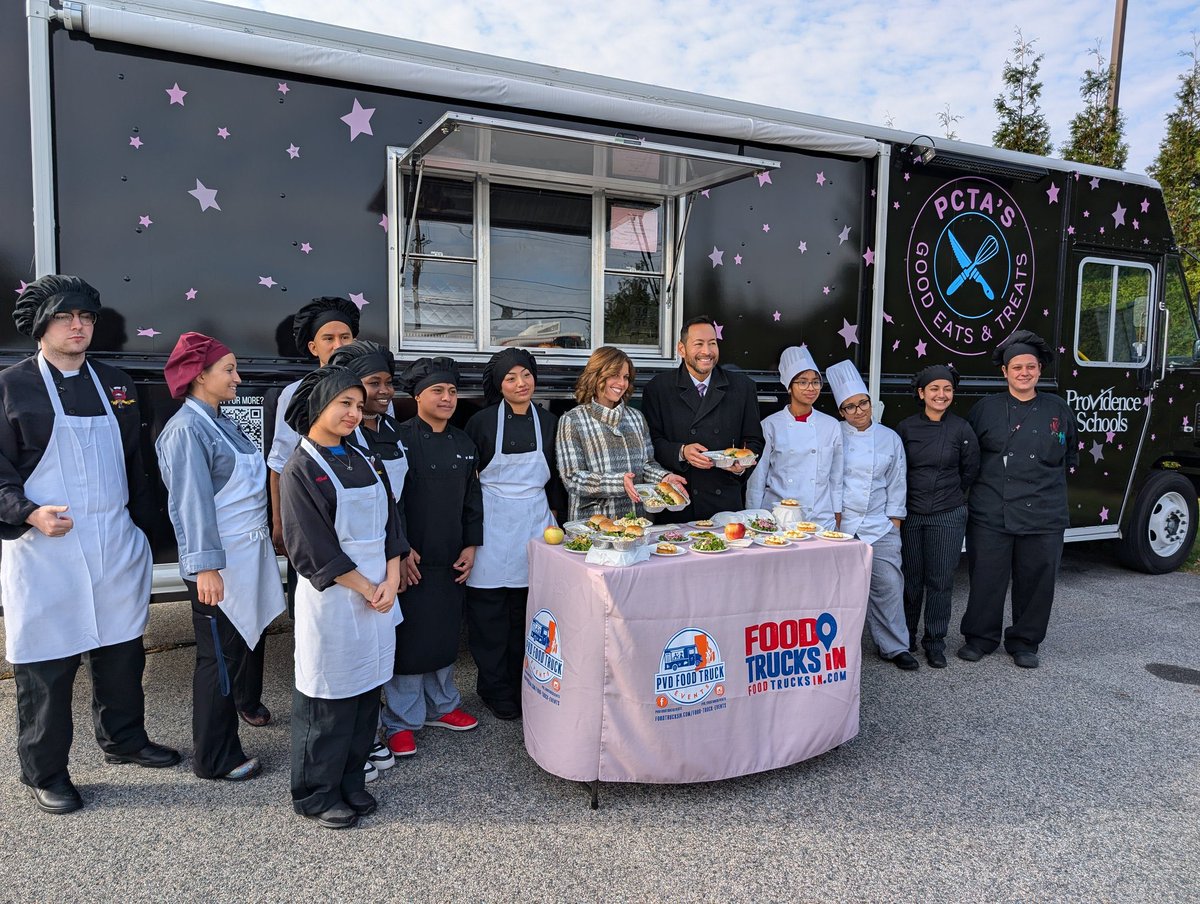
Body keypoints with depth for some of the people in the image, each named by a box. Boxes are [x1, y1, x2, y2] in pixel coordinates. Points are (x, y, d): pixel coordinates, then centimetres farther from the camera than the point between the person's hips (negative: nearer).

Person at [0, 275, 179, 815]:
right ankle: (44, 773, 20)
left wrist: (144, 531, 14)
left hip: (116, 542, 5)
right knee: (46, 664, 3)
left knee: (122, 649, 14)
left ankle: (123, 739, 34)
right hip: (44, 547, -4)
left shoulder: (116, 386, 12)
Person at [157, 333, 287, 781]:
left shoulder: (221, 424, 13)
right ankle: (214, 759, 17)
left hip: (248, 556, 9)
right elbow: (192, 503, -20)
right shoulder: (186, 430, -14)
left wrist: (268, 535, 20)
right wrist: (205, 567, -23)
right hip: (220, 565, -9)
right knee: (220, 660, 2)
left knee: (246, 649, 14)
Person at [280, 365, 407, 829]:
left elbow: (389, 524, 10)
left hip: (378, 594, 6)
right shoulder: (300, 469, -9)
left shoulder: (364, 462, 11)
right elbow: (315, 549, -14)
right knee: (329, 700, 3)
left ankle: (351, 783, 28)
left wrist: (390, 581, -3)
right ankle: (316, 795, 20)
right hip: (332, 599, -6)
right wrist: (366, 588, -11)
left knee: (366, 693, 13)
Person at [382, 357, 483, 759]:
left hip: (451, 560, 6)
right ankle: (401, 721, 18)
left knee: (445, 634, 16)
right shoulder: (401, 439, -10)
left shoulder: (463, 443, 9)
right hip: (411, 559, -6)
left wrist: (470, 546, 6)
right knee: (408, 638, 2)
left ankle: (441, 705, 35)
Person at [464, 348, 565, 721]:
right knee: (489, 606, 3)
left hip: (535, 519, 3)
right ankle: (495, 688, 18)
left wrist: (553, 514, 8)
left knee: (527, 606, 7)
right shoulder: (482, 421, -4)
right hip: (492, 521, -3)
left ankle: (520, 684, 23)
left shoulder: (548, 422, 7)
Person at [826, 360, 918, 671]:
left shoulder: (890, 438, 9)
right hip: (839, 525, -1)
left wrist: (894, 520, 4)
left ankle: (894, 646, 12)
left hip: (879, 526, 2)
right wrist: (832, 518, -3)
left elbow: (896, 482, 10)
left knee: (888, 584, -2)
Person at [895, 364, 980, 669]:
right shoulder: (906, 427, -1)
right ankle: (906, 637, 25)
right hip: (911, 514, 1)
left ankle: (935, 642, 17)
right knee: (911, 579, 9)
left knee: (940, 580, 4)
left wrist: (946, 493, 11)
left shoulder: (962, 429, -3)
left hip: (948, 516, -1)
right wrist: (916, 494, 9)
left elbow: (970, 472, 6)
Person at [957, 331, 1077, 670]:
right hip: (990, 514, -1)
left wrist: (1047, 484, 13)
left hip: (1043, 516, 2)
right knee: (986, 578, 3)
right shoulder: (986, 409, 4)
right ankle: (980, 638, 19)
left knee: (1036, 581, 8)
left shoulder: (1058, 409, 8)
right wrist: (979, 485, 6)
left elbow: (1069, 458, 19)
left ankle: (1024, 642, 24)